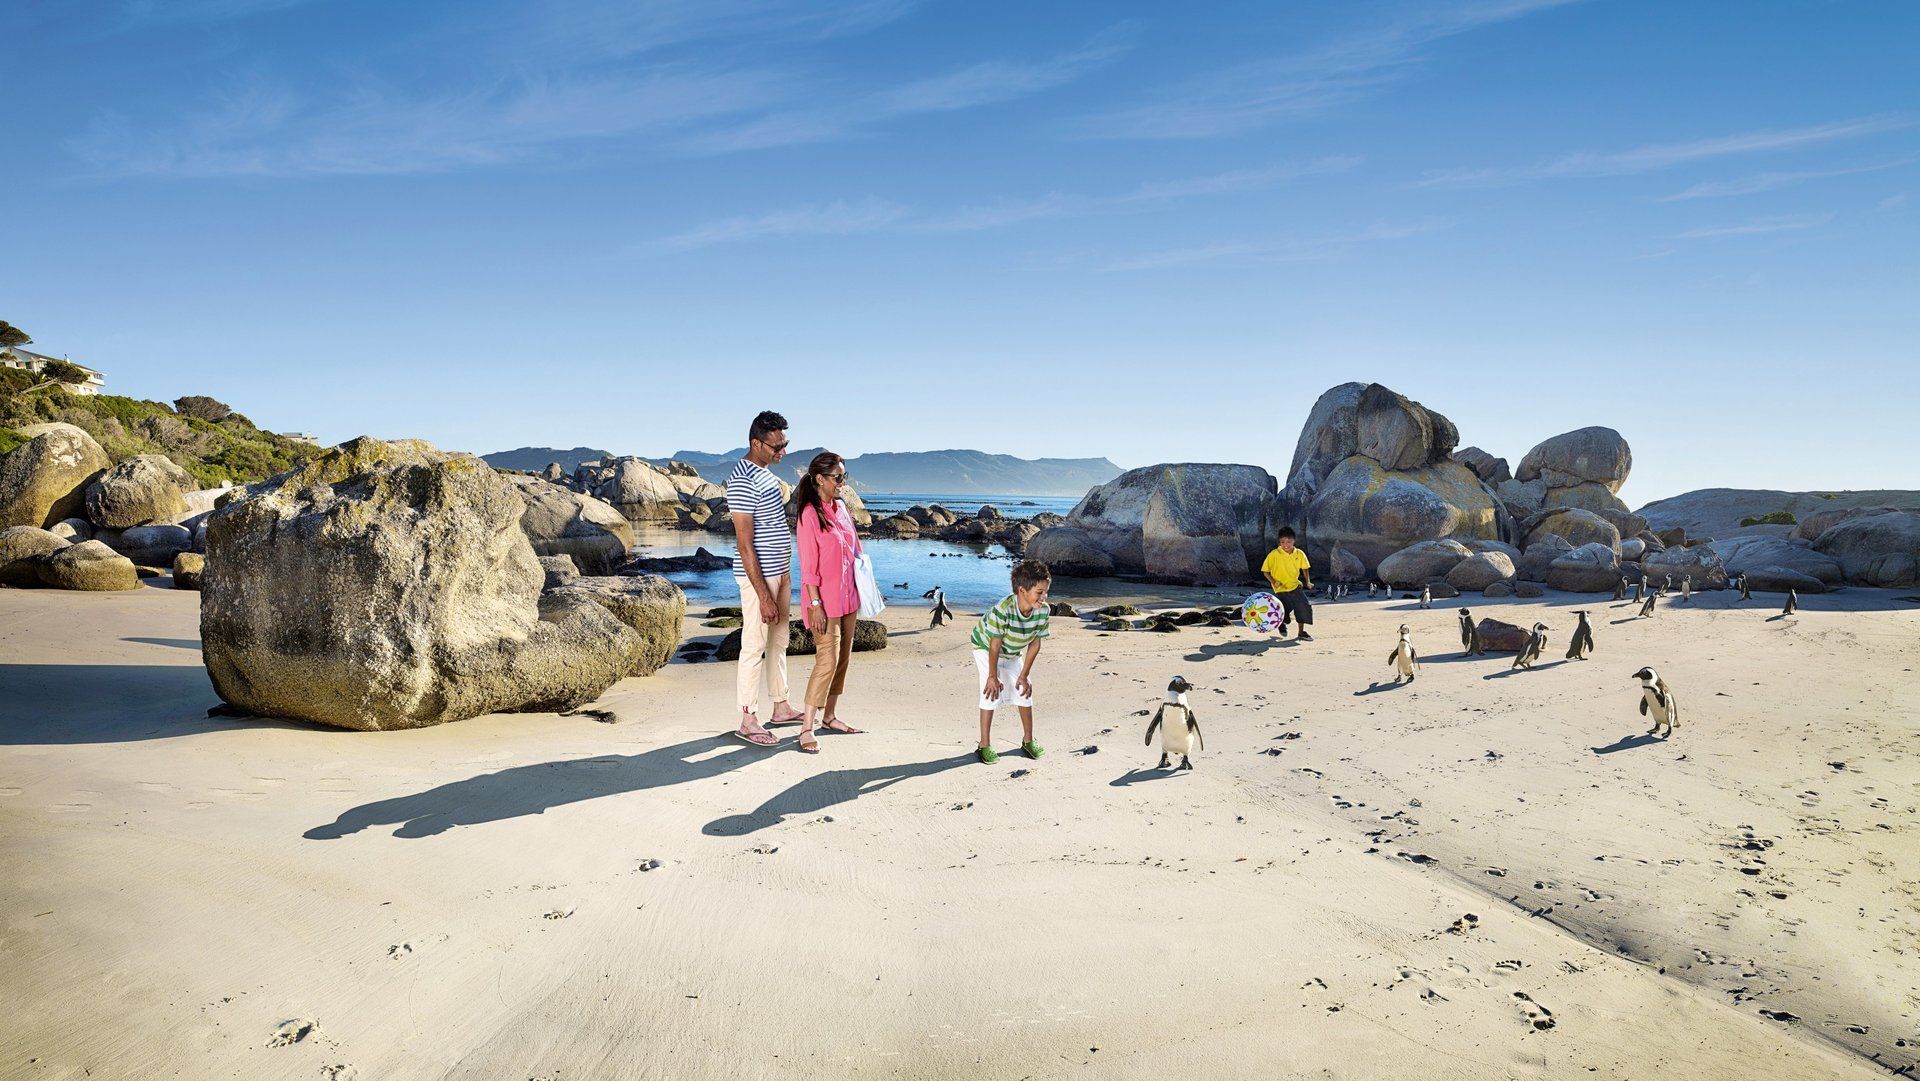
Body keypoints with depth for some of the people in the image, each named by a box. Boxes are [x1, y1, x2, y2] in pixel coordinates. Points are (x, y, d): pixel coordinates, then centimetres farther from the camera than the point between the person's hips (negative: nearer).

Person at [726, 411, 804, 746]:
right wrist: (763, 595, -23)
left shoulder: (765, 473, 11)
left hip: (778, 572, 10)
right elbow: (745, 544, -23)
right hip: (757, 577, -10)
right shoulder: (743, 480, -20)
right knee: (754, 647, -2)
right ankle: (748, 721, 7)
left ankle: (781, 707, 28)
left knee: (779, 642, 17)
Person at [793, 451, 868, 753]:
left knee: (843, 658, 12)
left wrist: (857, 595, 15)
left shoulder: (841, 507, 9)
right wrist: (815, 604, -18)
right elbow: (809, 566, -15)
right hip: (824, 599, -8)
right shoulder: (810, 514, -14)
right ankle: (807, 728, -4)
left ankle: (830, 716, 24)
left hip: (847, 597, 8)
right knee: (827, 661, -11)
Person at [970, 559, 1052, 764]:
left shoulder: (1044, 611, -26)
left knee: (1024, 690, 5)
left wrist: (1024, 675, -9)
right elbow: (995, 646, -30)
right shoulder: (1003, 610, -41)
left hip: (1013, 653, 5)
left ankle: (1028, 740, 22)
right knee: (992, 693, -12)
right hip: (986, 647, -5)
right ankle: (985, 745, 0)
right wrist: (993, 677, -21)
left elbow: (1035, 643, -14)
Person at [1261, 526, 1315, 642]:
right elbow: (1265, 571, -7)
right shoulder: (1274, 555, -15)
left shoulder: (1299, 554, -4)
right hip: (1281, 589, -4)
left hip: (1295, 585, 4)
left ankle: (1301, 631, 15)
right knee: (1285, 613, -11)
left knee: (1304, 606, -5)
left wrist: (1308, 581, 3)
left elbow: (1304, 568, 13)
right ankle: (1281, 623, 28)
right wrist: (1273, 582, -19)